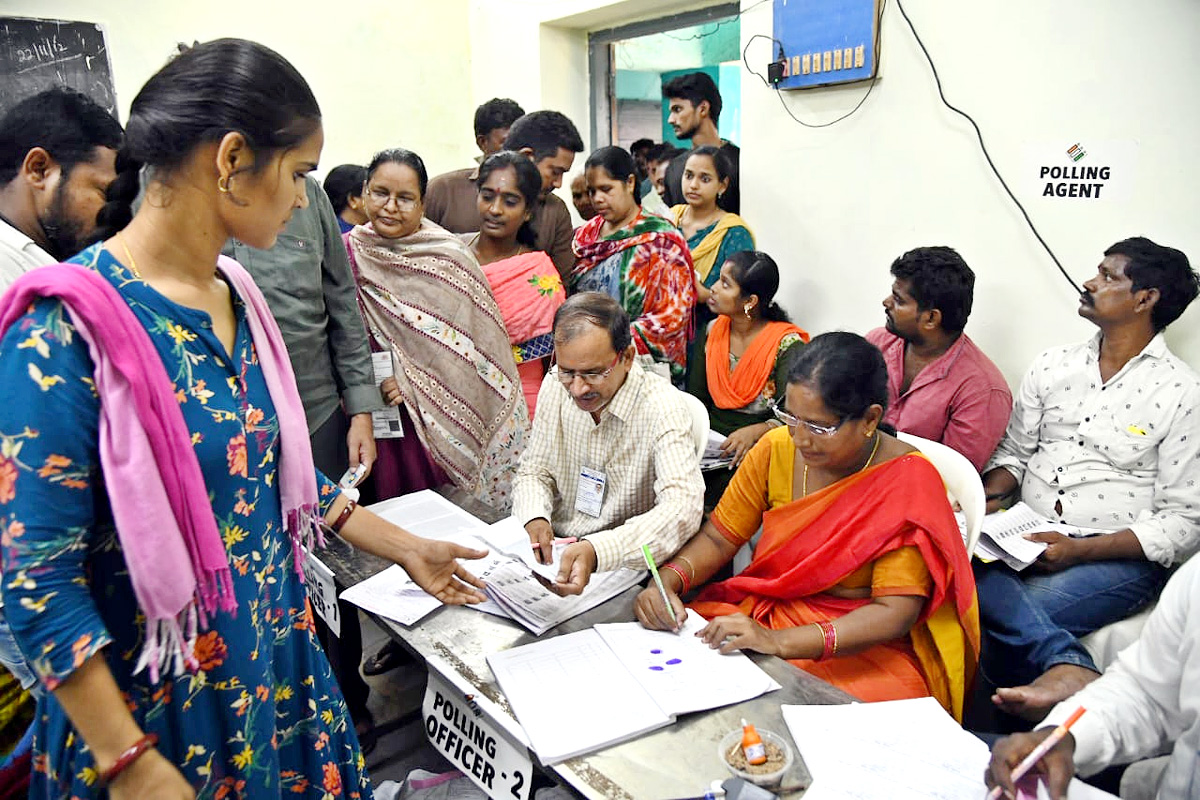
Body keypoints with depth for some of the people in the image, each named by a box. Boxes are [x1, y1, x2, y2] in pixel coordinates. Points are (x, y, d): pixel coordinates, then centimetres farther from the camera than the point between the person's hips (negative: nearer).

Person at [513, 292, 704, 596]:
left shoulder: (662, 408, -19)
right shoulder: (554, 385, -2)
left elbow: (683, 507, -30)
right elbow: (535, 471, 9)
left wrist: (597, 550, -44)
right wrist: (535, 518, -15)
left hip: (623, 566, -4)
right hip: (554, 548, 5)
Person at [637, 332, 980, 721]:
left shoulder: (908, 482, -16)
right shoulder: (777, 448, -4)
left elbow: (893, 613, -19)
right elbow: (719, 536, 4)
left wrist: (779, 641, -30)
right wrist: (668, 581, -17)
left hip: (863, 643, -4)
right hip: (765, 611, 5)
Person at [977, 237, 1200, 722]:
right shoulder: (1052, 366, 13)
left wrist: (1080, 551, -17)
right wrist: (989, 496, -4)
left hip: (1118, 559, -4)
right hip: (1023, 538, 4)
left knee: (1008, 621, -32)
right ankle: (1068, 666, -35)